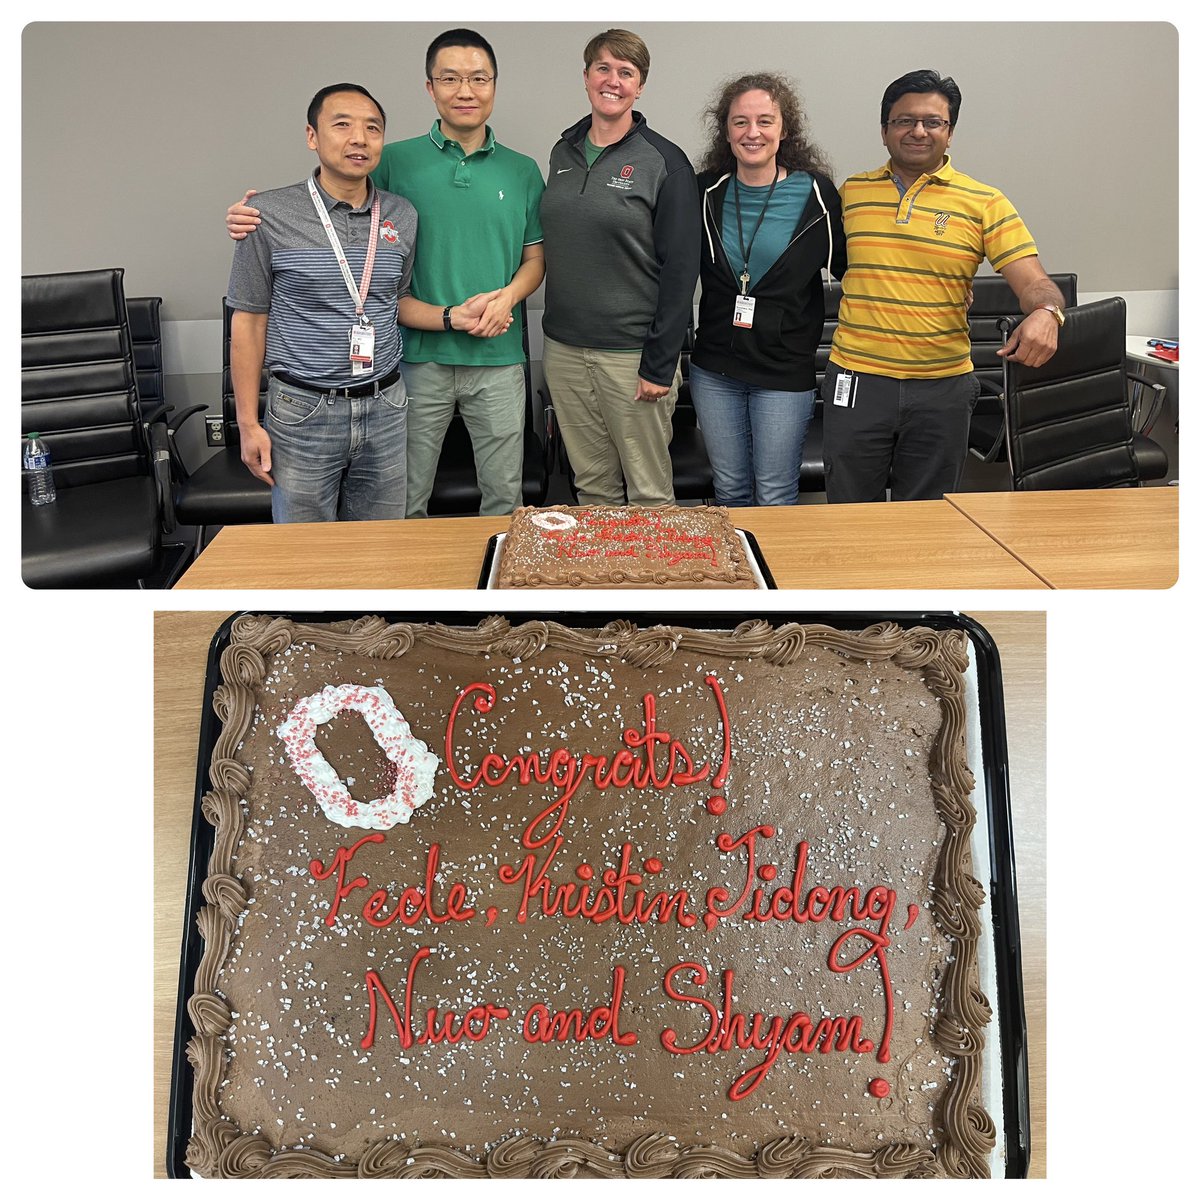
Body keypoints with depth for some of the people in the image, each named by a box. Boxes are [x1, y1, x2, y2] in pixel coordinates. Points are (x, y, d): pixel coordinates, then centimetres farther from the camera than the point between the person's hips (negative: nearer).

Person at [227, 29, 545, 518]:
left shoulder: (522, 171, 8)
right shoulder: (396, 162, 2)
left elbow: (535, 257, 11)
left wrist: (507, 295, -10)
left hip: (498, 357, 2)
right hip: (420, 355, -1)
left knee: (504, 496, 10)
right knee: (407, 500, 8)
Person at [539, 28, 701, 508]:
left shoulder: (665, 162, -6)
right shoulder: (564, 153, 10)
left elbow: (680, 269, -10)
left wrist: (660, 364, -14)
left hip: (631, 352, -5)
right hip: (565, 349, 5)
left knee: (649, 494, 3)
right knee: (591, 486, 13)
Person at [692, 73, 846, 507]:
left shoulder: (816, 194, -5)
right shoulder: (707, 191, 2)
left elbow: (846, 266, 4)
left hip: (786, 373, -3)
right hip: (714, 371, 3)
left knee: (775, 499, 3)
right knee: (729, 492, 13)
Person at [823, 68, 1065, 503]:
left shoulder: (984, 204, 0)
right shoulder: (851, 193, 7)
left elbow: (1035, 283, -6)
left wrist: (1045, 312, -29)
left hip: (942, 386, -1)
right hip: (856, 381, 1)